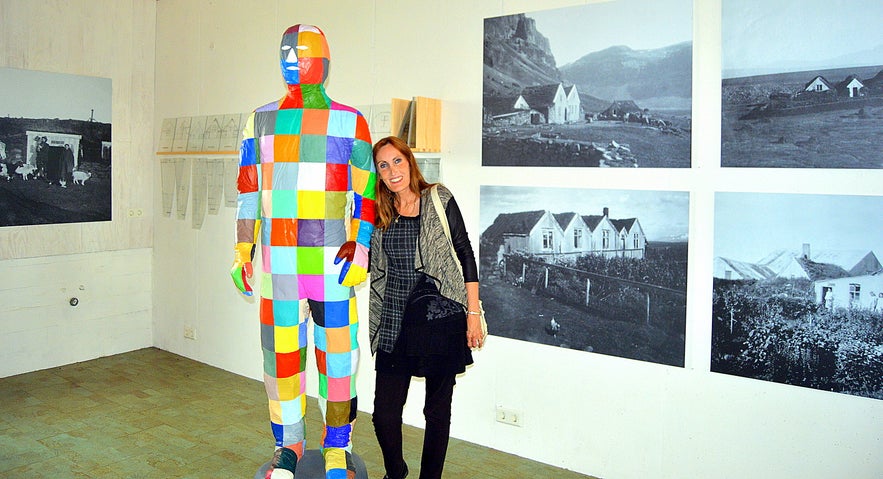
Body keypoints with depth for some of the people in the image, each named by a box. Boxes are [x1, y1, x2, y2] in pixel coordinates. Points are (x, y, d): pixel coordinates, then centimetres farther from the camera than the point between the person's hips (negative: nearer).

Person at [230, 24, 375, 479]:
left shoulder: (350, 122, 2)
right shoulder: (261, 120, 9)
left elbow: (366, 192, 3)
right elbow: (248, 190, 12)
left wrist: (359, 244, -8)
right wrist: (241, 253, 9)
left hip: (330, 262, -2)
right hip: (276, 263, 2)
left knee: (336, 352, 3)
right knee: (281, 351, 8)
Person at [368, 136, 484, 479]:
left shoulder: (439, 199, -2)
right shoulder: (378, 212, 7)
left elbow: (465, 255, -1)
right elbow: (367, 264, 13)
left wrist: (473, 313, -4)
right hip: (395, 325, 3)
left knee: (437, 409, 8)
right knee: (384, 411, 2)